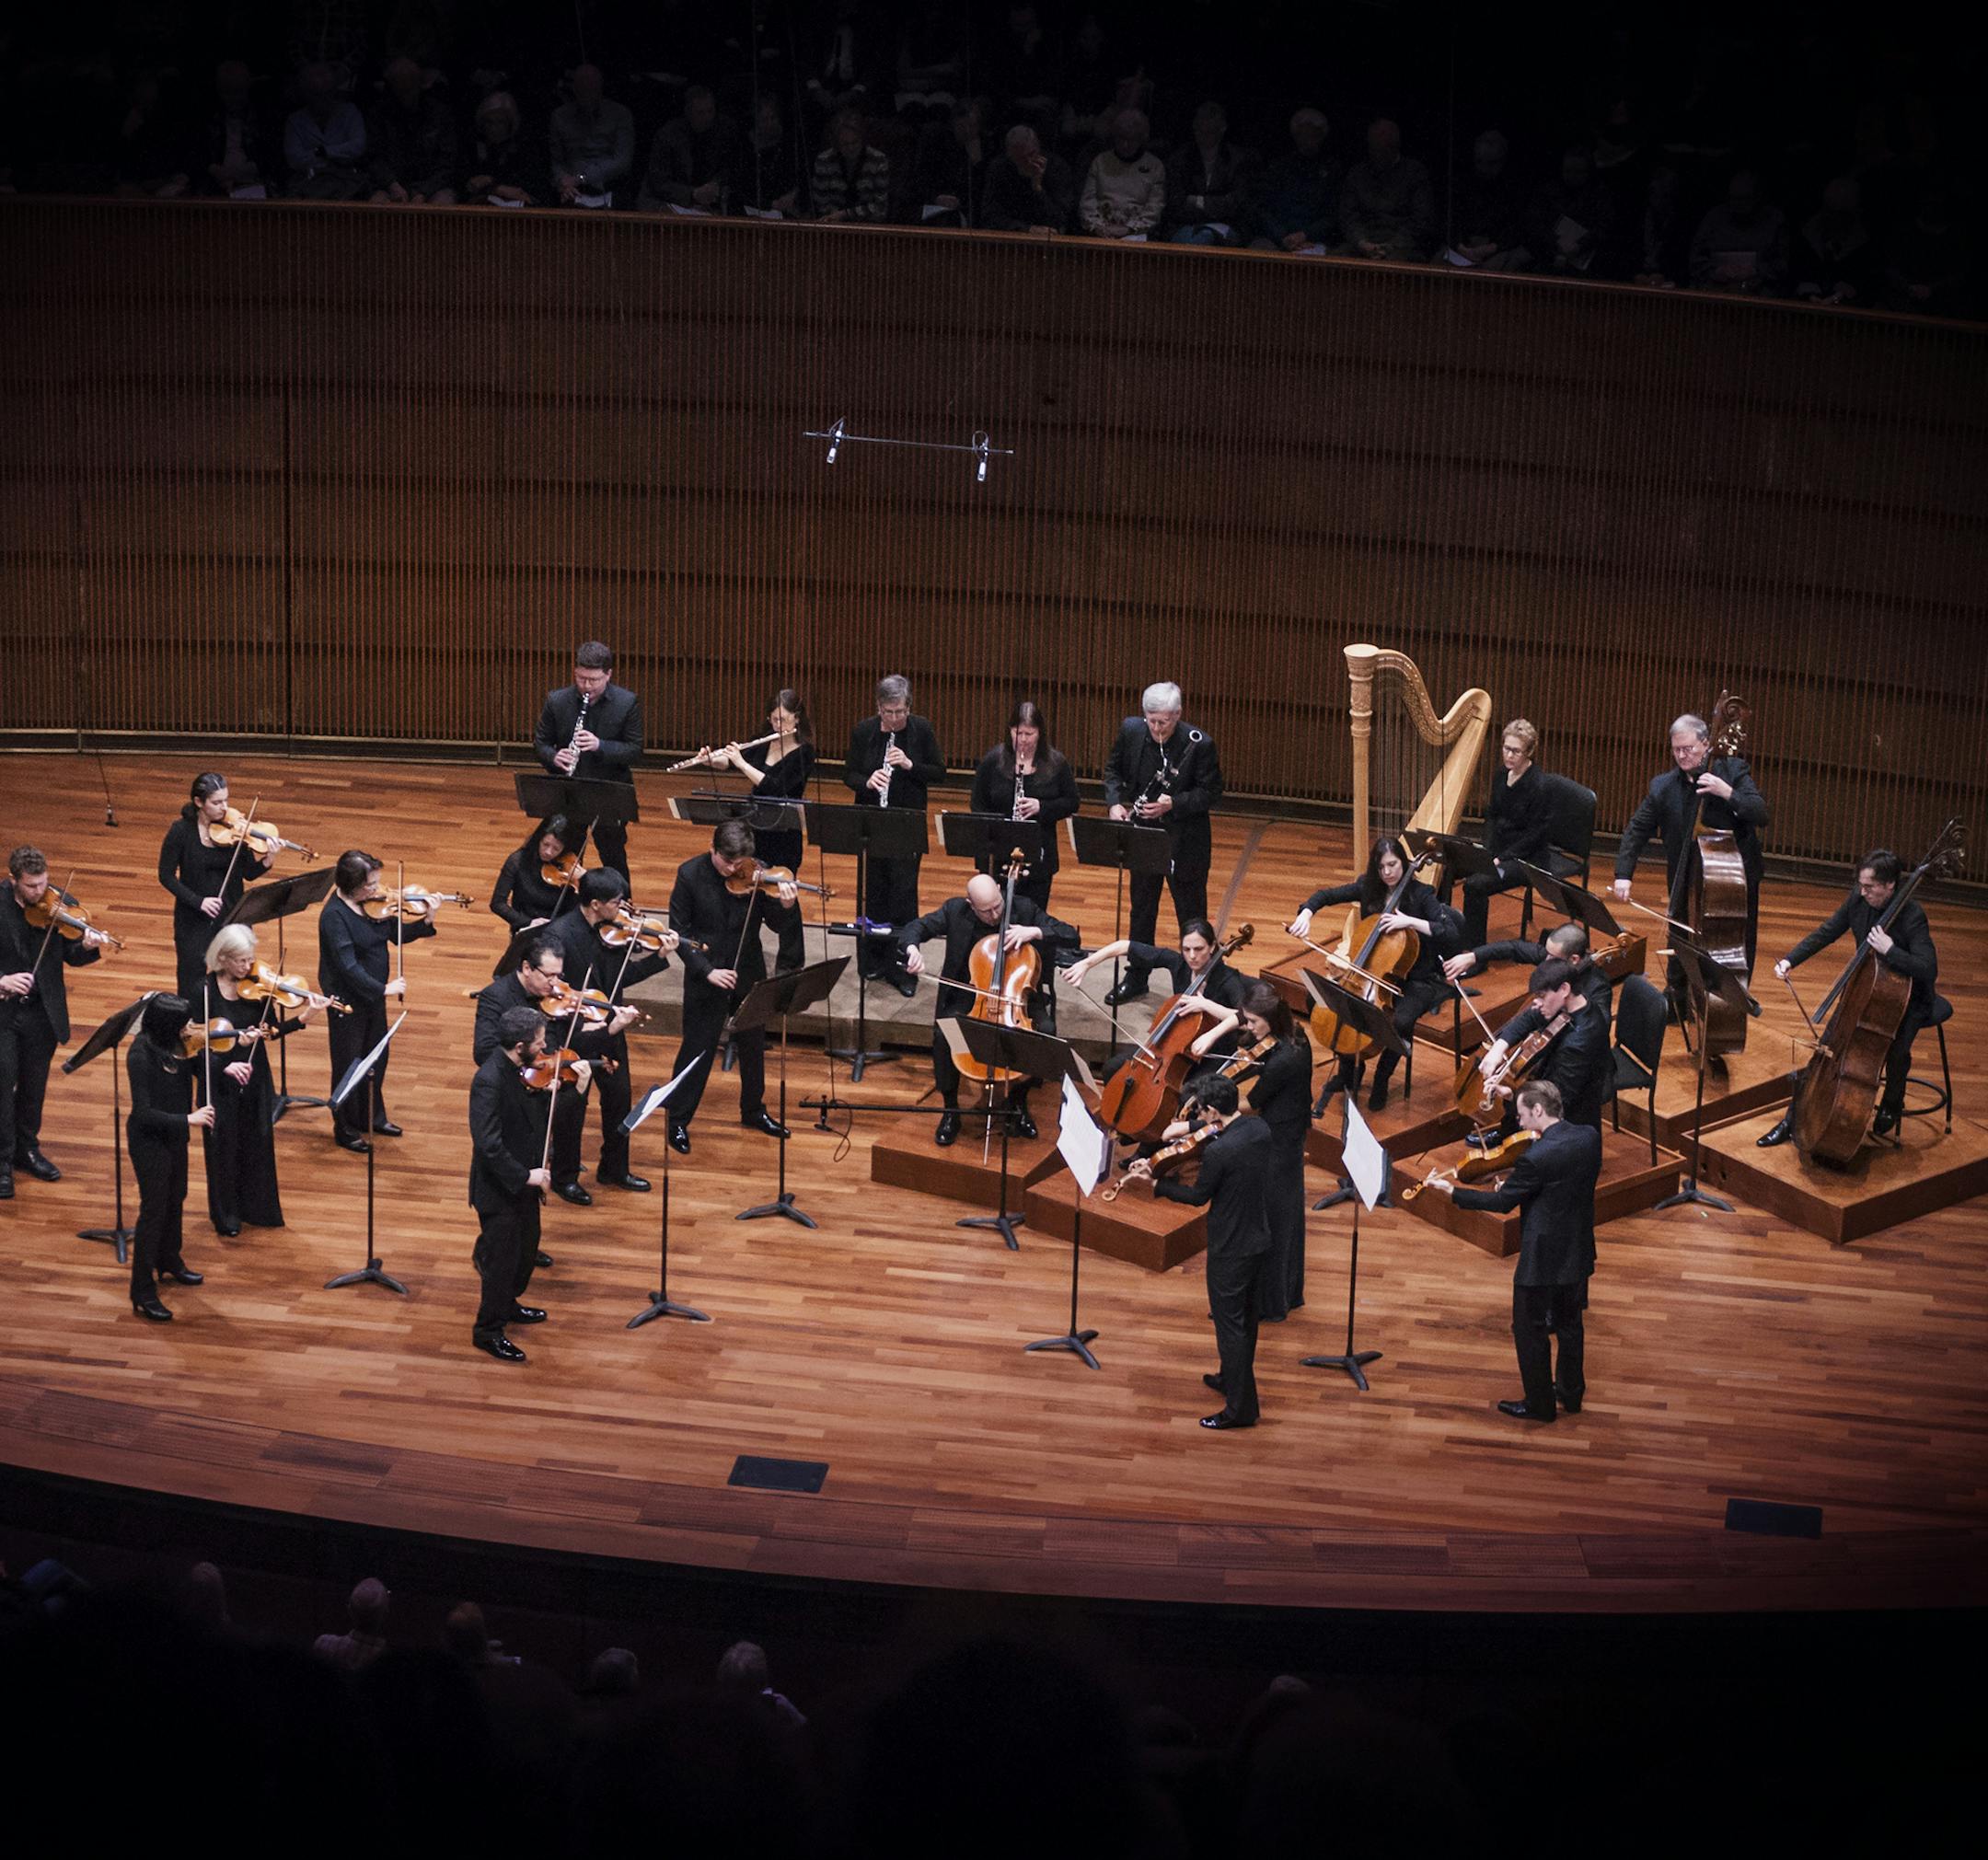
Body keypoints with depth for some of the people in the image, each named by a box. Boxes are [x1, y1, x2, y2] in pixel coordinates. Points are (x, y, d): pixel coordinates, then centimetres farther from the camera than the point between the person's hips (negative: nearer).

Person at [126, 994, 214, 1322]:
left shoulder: (174, 1044, -8)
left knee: (175, 1200, 25)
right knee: (154, 1210, -1)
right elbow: (143, 1113, -31)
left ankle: (169, 1261, 48)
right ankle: (143, 1293, 10)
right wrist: (188, 1119, -34)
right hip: (149, 1140, -8)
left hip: (174, 1135, 8)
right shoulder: (140, 1055, -30)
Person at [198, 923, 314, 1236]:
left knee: (257, 1144, 14)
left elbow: (272, 1031, -2)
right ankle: (226, 1215, 24)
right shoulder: (205, 991, -16)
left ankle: (255, 1206, 32)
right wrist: (224, 1066, -27)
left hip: (256, 1078, 3)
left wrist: (302, 1020, -19)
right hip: (220, 1081, -3)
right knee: (224, 1146, 8)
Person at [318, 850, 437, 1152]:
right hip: (347, 1000, -8)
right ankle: (345, 1129, 24)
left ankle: (372, 1116, 41)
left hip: (373, 994, 8)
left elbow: (398, 935, 5)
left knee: (378, 1058, 21)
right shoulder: (334, 916, -25)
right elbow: (348, 967, -28)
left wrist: (426, 923, -11)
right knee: (349, 1064, 8)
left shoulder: (373, 903, -4)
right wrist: (383, 989, -27)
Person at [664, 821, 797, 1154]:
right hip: (705, 977, -3)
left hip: (748, 975, 3)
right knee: (697, 1050, 4)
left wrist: (786, 906, -30)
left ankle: (753, 1111, 38)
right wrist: (707, 970, -20)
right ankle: (678, 1121, 18)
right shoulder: (690, 875, -14)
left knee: (753, 1046, 18)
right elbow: (679, 932, -11)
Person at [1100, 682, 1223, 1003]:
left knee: (1191, 913, 7)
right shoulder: (1131, 730, -9)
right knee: (1142, 908, 18)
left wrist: (1173, 804, -26)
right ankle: (1136, 977, 33)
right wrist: (1114, 802, -10)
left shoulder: (1199, 744, -21)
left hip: (1185, 841, -4)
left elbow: (1212, 791, -13)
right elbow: (1113, 769, 7)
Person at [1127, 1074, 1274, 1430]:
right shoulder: (1261, 1129, -5)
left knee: (1231, 1327, 5)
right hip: (1263, 1243, 8)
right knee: (1247, 1320, 24)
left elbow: (1198, 1196, -13)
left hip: (1231, 1251, -8)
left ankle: (1241, 1407, 12)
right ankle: (1232, 1379, 44)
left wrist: (1154, 1183, -3)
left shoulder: (1218, 1151, -27)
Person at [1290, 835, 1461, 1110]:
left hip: (1416, 980, -5)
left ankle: (1381, 1081, -7)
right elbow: (1325, 895, 7)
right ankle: (1347, 1072, 8)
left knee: (1401, 1020, -34)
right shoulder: (1368, 888, 0)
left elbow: (1451, 934, -23)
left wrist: (1410, 921, -32)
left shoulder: (1420, 895, -13)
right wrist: (1306, 914, -13)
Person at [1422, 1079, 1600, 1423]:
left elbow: (1503, 1202, -16)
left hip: (1543, 1260, -7)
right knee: (1569, 1323, 25)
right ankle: (1571, 1393, 39)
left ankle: (1539, 1404, 23)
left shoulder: (1536, 1158, -28)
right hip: (1579, 1253, 7)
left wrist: (1450, 1191, -10)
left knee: (1530, 1331, 12)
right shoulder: (1590, 1137, -8)